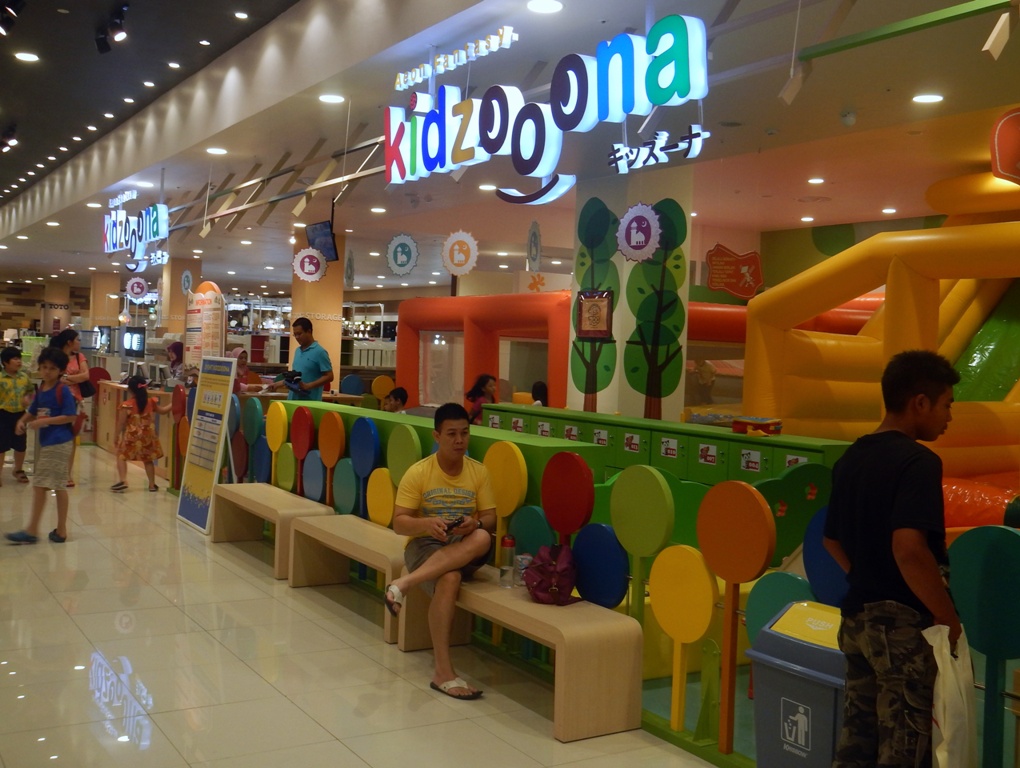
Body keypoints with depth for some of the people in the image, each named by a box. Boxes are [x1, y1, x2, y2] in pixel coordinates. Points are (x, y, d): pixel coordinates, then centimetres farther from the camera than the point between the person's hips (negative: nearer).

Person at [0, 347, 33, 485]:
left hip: (20, 414, 4)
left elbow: (30, 391, 15)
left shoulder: (24, 377, 2)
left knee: (20, 445, 15)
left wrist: (28, 398, -4)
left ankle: (19, 470, 34)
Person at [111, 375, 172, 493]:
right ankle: (152, 484, 19)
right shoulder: (151, 402, -1)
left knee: (121, 456, 9)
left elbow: (121, 423, -8)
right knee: (148, 460, 15)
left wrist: (118, 436, 3)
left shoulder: (127, 405, -12)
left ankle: (122, 480, -7)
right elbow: (163, 410, 15)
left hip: (131, 436, -4)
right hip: (148, 436, 4)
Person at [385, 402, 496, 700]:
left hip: (466, 549, 3)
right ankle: (442, 671, -32)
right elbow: (399, 523, -5)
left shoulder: (479, 472, 4)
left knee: (483, 539, -36)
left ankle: (404, 584, -37)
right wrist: (427, 523, -27)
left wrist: (475, 523, -21)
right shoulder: (418, 473, -4)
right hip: (424, 544, -3)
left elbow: (490, 519, 4)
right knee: (449, 579, -39)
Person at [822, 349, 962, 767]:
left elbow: (832, 539, 14)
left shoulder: (850, 459, 7)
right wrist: (949, 618, -18)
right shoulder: (918, 461, -17)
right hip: (905, 623, -8)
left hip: (857, 616, 8)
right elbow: (909, 549, -28)